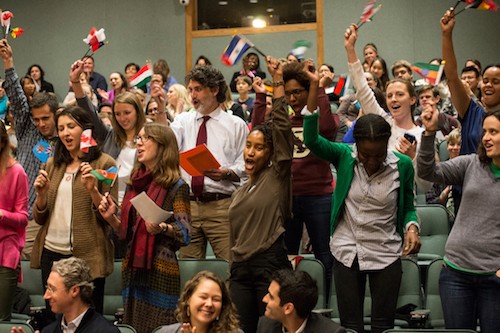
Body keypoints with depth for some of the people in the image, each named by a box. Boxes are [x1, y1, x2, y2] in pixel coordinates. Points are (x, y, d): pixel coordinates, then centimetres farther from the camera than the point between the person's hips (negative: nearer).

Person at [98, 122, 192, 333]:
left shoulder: (176, 187, -5)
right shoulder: (135, 185, 13)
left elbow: (184, 234, -11)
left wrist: (162, 228, -29)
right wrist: (111, 218, -1)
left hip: (160, 274, -6)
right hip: (133, 271, 6)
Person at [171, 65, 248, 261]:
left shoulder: (236, 125, 8)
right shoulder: (183, 120, 15)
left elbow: (244, 166, 2)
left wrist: (227, 173, -17)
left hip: (221, 206, -2)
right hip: (187, 204, 3)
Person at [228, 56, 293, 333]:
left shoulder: (278, 176, -1)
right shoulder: (240, 192, 19)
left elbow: (281, 127, -10)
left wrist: (278, 82, -12)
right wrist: (233, 270, 18)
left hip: (270, 265, -6)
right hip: (240, 269, 6)